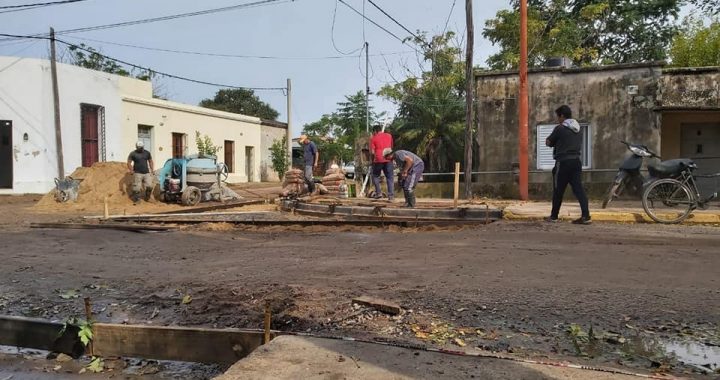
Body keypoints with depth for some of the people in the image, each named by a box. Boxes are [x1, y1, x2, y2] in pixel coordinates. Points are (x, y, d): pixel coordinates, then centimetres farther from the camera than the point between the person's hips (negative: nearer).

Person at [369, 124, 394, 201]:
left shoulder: (373, 138, 1)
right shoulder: (389, 135, 11)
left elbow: (372, 151, -4)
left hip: (378, 160, -2)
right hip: (388, 159, 3)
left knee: (376, 176, 16)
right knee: (390, 178, 5)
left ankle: (378, 192, 7)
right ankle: (391, 196, 0)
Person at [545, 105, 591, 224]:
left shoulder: (560, 128, -9)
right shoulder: (578, 129, 13)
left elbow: (548, 142, -3)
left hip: (563, 162, -6)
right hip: (576, 161, 6)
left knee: (558, 190, 5)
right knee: (578, 188, 2)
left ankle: (554, 216, 15)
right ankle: (586, 216, -8)